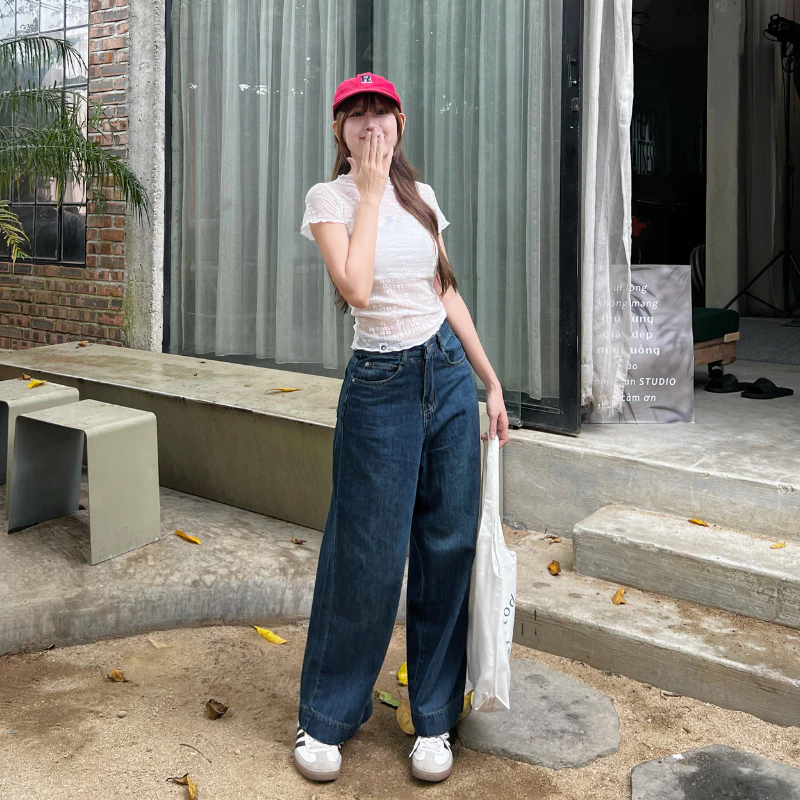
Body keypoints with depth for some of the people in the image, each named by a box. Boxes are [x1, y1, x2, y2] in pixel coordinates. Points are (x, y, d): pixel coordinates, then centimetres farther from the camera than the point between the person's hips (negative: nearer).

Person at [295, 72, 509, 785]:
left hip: (449, 373, 5)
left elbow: (447, 294, 15)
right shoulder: (330, 198, -4)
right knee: (370, 558, -1)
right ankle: (327, 718, 20)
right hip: (381, 385, -5)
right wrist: (371, 190, -12)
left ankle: (434, 718, 22)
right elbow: (357, 289, -21)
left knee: (449, 546, 7)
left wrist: (491, 382, 13)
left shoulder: (422, 196, 11)